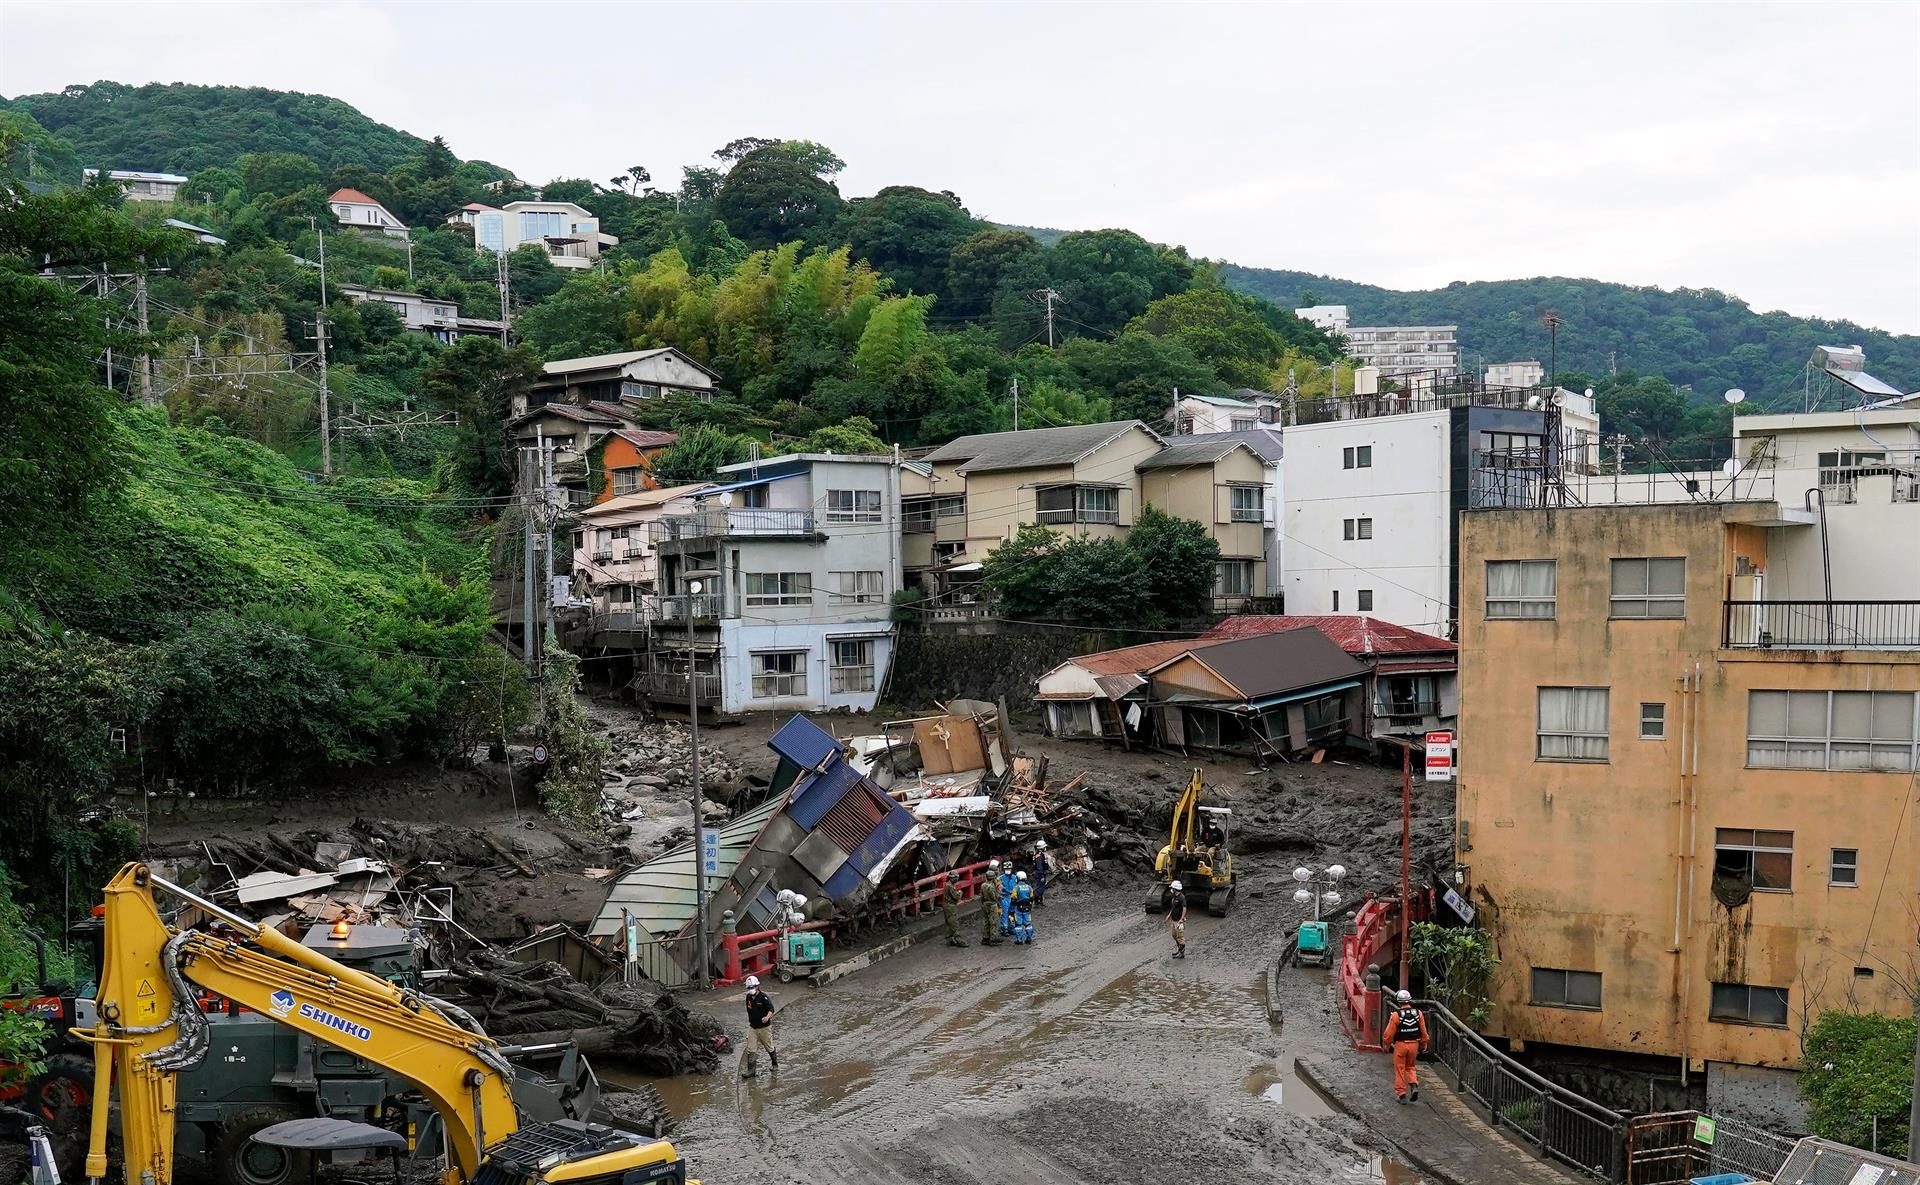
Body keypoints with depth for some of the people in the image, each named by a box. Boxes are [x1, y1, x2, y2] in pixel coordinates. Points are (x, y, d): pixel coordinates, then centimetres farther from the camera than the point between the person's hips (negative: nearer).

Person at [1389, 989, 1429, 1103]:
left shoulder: (1396, 1015, -14)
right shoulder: (1418, 1013, -3)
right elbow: (1423, 1032, 3)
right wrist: (1423, 1045, 17)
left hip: (1400, 1045, -3)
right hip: (1414, 1044, 3)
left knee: (1400, 1069, 9)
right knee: (1411, 1067, 22)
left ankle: (1401, 1094, 12)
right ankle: (1414, 1086, 0)